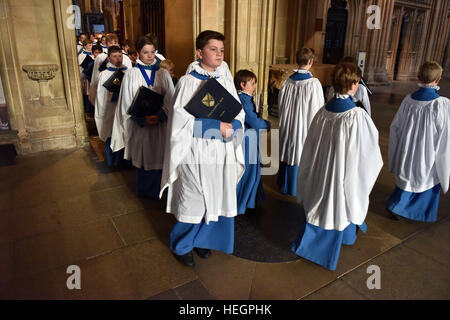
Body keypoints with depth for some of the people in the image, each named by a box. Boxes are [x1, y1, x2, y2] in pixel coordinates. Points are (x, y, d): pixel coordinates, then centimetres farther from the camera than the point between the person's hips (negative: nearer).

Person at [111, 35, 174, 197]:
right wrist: (143, 119, -14)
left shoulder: (163, 73, 6)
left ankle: (159, 190, 21)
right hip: (140, 123, -1)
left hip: (161, 122, 1)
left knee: (159, 156, 5)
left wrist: (160, 115, -15)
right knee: (144, 157, 6)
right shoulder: (131, 75, 2)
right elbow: (128, 103, -1)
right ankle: (144, 191, 24)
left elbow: (170, 99, 0)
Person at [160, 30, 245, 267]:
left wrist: (230, 127, -15)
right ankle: (181, 245, 30)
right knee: (193, 203, 3)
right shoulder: (188, 82, -7)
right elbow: (182, 122, -13)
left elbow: (239, 115, 7)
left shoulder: (226, 81, 7)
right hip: (197, 153, -5)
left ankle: (202, 239, 37)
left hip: (223, 153, 5)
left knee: (216, 200, 13)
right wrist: (216, 126, -18)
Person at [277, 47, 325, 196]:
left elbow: (281, 104, 6)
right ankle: (298, 188, 23)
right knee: (302, 155, 9)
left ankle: (284, 184, 34)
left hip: (287, 125, 5)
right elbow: (317, 109, -13)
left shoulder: (287, 81, -4)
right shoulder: (313, 83, -18)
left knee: (288, 151, 18)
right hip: (305, 126, -5)